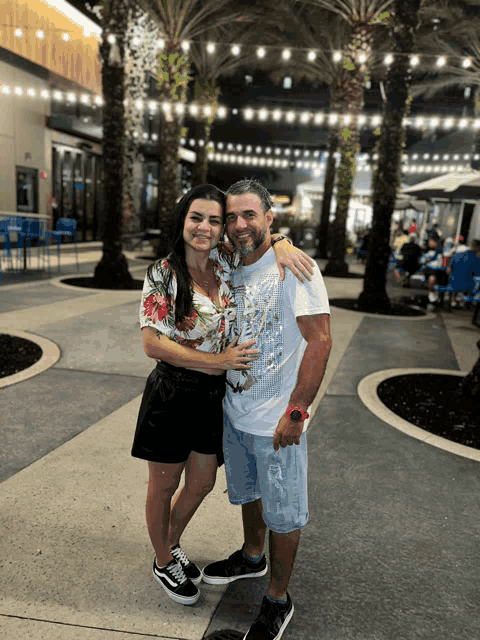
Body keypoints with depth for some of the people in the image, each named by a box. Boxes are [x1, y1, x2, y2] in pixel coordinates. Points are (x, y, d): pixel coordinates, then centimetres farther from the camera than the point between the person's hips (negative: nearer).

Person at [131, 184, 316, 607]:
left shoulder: (226, 266, -2)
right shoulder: (163, 275, -15)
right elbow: (153, 344, -20)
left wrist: (280, 246, -13)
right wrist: (219, 360, -21)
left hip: (214, 397, 5)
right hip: (172, 395, -5)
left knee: (202, 484, 20)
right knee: (164, 485, 15)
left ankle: (172, 545, 48)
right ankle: (163, 562, 41)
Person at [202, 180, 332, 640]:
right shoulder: (231, 272, 5)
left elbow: (320, 340, -20)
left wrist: (296, 412, -22)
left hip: (276, 420, -7)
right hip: (234, 411, 7)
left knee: (282, 514, 10)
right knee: (247, 493, 26)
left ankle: (278, 601, 31)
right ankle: (251, 557, 51)